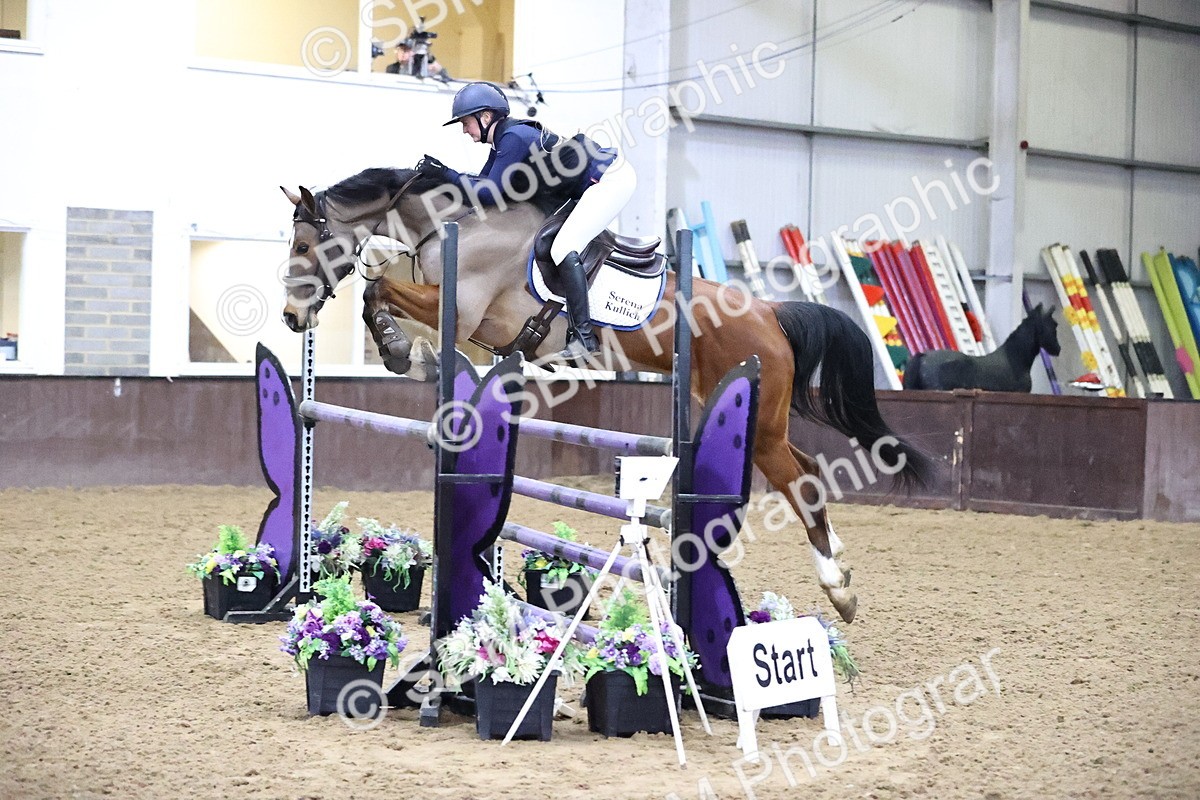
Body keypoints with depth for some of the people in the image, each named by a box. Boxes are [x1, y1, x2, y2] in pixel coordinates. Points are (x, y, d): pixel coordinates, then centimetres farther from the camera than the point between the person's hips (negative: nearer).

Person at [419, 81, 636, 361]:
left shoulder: (513, 138, -20)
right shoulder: (503, 140, 10)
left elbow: (489, 193, -20)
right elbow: (483, 182, 13)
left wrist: (446, 173, -13)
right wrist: (438, 174, 5)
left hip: (611, 180, -11)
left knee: (563, 249, -18)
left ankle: (583, 335, -21)